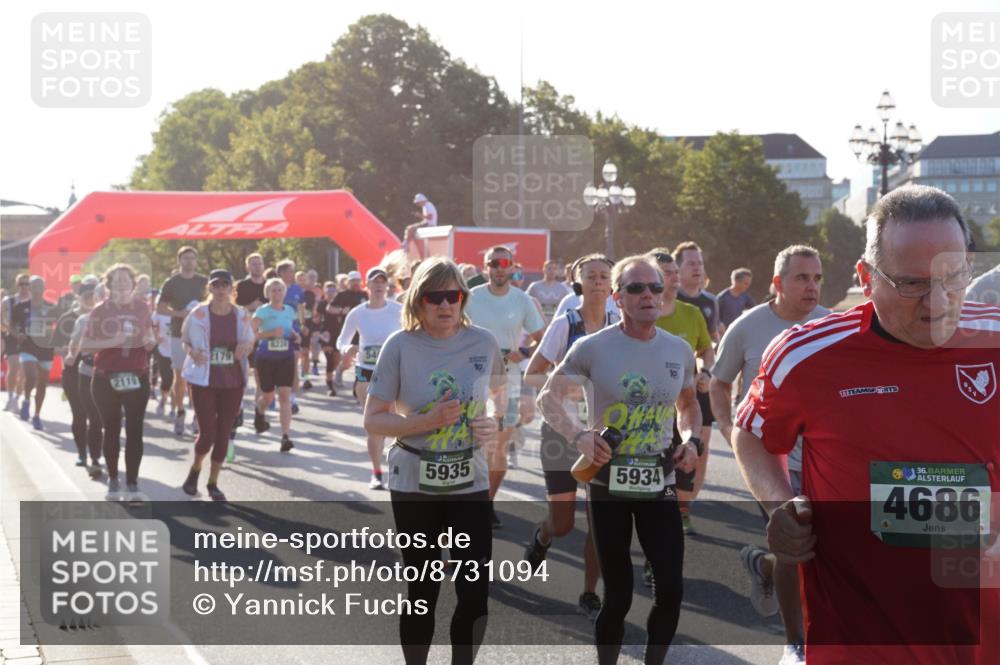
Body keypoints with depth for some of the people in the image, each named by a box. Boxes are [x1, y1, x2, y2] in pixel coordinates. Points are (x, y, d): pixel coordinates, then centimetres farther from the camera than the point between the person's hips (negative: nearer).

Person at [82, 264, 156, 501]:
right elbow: (84, 345, -4)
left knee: (135, 430, -3)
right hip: (106, 379, -1)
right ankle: (113, 479, 20)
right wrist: (111, 342, -19)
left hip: (136, 378, 1)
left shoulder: (141, 308, 5)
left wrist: (150, 341, -5)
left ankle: (132, 482, 1)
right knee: (111, 430, 8)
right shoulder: (100, 311, -2)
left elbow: (150, 337, 19)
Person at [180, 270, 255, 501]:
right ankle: (195, 469, 26)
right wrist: (193, 352, -19)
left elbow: (249, 341, 12)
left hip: (233, 382, 3)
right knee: (207, 433, -6)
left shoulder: (241, 315, 0)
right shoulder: (199, 314, -6)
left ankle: (213, 483, 21)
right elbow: (186, 341, 4)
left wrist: (245, 347, -13)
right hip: (204, 381, -3)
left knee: (224, 434, 5)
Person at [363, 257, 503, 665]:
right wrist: (426, 421, -21)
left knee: (475, 593, -3)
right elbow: (373, 420, -7)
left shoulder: (484, 343, -3)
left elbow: (500, 400, 15)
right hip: (413, 484, -2)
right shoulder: (400, 346, -10)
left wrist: (496, 426, -6)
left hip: (469, 483, 2)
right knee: (422, 591, 8)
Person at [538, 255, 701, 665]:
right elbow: (548, 397, -2)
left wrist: (691, 440, 0)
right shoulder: (593, 348, -9)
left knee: (671, 588, -2)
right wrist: (578, 435, -19)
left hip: (659, 485, 3)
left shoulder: (679, 351, 4)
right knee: (618, 594, 3)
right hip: (608, 485, -3)